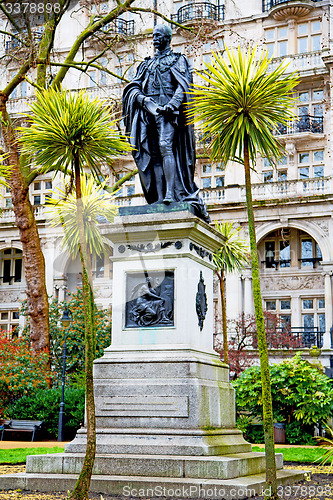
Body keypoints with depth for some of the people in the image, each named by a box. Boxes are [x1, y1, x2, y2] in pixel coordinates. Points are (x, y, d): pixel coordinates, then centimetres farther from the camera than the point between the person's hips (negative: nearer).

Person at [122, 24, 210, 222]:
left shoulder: (178, 60, 12)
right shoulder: (147, 63, 27)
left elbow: (183, 86, -3)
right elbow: (133, 87, 16)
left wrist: (171, 105, -19)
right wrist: (142, 98, -6)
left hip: (168, 111, -5)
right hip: (148, 111, 5)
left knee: (165, 145, -23)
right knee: (152, 153, -4)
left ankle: (171, 193, -30)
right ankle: (159, 197, -7)